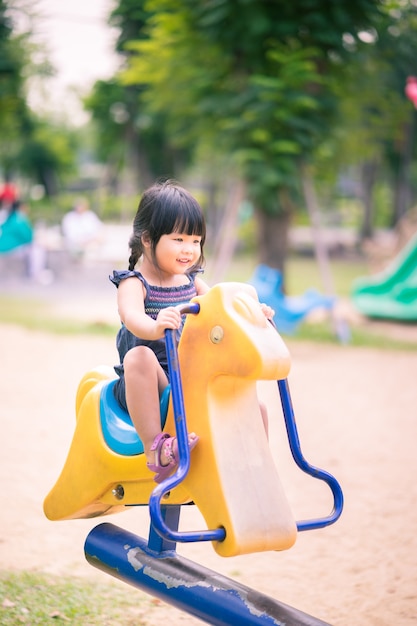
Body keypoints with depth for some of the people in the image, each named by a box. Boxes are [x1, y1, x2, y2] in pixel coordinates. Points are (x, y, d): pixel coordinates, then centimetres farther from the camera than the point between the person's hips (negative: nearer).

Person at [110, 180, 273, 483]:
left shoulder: (192, 282, 12)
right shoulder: (134, 284, -9)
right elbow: (132, 317, -30)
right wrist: (155, 326, -52)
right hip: (152, 386, -5)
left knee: (256, 410, -6)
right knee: (139, 356, -38)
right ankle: (154, 446, -40)